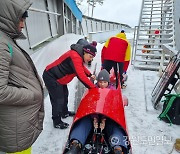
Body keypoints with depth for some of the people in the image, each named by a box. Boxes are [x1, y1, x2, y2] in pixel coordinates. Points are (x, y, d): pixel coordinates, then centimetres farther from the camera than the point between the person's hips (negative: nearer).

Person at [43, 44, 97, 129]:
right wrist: (93, 87, -25)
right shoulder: (75, 57, -28)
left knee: (64, 94, 21)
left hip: (57, 76, 11)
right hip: (51, 77, -11)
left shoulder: (78, 55, 3)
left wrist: (90, 75, 12)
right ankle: (57, 122, 7)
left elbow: (82, 67, 22)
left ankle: (64, 112, 39)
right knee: (58, 99, -7)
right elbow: (81, 76, -33)